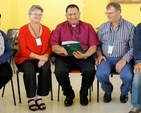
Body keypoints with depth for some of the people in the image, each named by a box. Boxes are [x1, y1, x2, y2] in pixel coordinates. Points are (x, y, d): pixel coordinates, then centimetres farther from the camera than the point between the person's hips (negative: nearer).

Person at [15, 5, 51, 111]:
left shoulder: (46, 30, 6)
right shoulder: (23, 29, -5)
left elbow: (49, 47, 2)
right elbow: (22, 49, -12)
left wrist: (44, 57, -19)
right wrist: (39, 56, -21)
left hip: (42, 59, 3)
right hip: (25, 58, -2)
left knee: (46, 69, -30)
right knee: (29, 69, -35)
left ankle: (39, 97, -17)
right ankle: (31, 98, -20)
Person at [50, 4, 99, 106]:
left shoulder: (88, 27, 9)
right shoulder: (60, 27, 11)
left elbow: (93, 46, 1)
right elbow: (53, 46, 4)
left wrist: (85, 55, -20)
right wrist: (63, 49, -18)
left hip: (83, 57, 0)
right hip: (65, 57, 1)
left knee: (90, 70, -31)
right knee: (59, 71, -30)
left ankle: (83, 94, 1)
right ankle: (69, 94, 1)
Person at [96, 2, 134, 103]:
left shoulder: (130, 26, -1)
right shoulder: (102, 27, 9)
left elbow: (133, 47, -6)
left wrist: (124, 59, -18)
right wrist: (99, 54, -6)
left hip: (123, 59, -2)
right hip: (107, 58, 2)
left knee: (128, 76, -30)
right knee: (100, 74, -28)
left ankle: (124, 93, 10)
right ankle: (108, 91, 9)